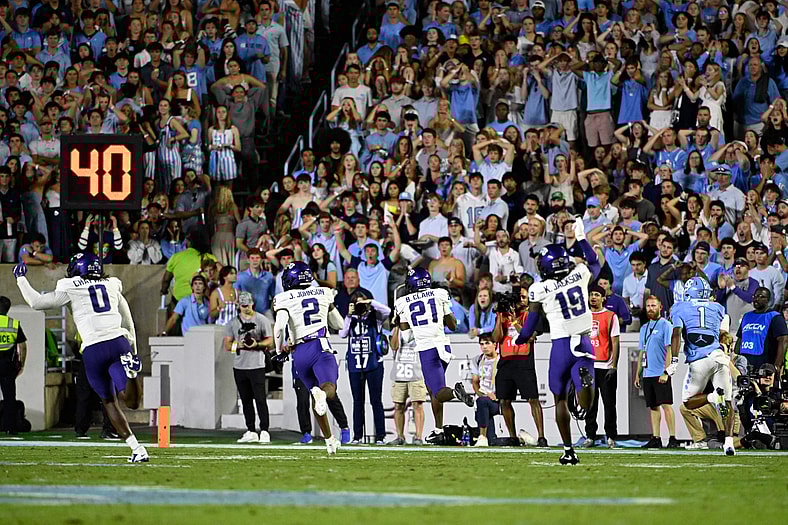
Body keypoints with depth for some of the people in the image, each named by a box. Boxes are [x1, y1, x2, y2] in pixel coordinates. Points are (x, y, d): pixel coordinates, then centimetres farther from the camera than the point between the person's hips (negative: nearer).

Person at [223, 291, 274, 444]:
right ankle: (251, 432, 12)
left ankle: (264, 432, -7)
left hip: (256, 366, -4)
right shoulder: (232, 323, 10)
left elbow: (270, 341, 1)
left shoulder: (262, 320, 1)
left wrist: (257, 344, -17)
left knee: (260, 399, -8)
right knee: (246, 400, 7)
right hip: (239, 367, 4)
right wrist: (238, 344, -13)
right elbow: (227, 345, 7)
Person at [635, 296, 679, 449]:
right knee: (653, 407, 6)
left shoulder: (665, 325, -3)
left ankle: (672, 438, -12)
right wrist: (638, 374, 19)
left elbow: (669, 350, -10)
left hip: (661, 374, -7)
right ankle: (655, 439, 7)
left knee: (666, 405, -11)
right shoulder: (644, 328, 19)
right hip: (647, 374, 7)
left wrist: (665, 372, -18)